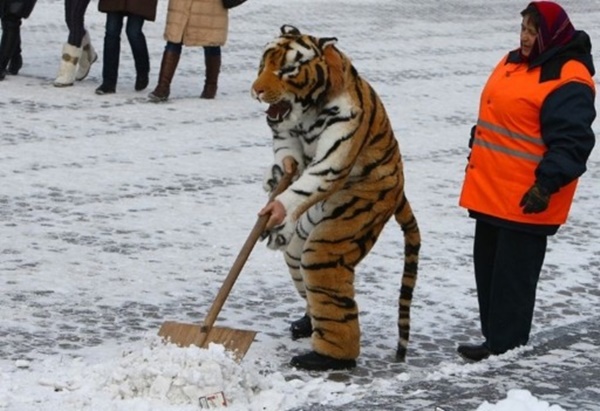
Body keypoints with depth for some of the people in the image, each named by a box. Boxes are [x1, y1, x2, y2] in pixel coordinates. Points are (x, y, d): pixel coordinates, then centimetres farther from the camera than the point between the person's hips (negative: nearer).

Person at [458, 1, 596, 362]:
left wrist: (548, 183, -29)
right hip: (492, 192, 10)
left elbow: (572, 142, -22)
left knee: (513, 274, -5)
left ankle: (505, 348, 2)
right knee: (488, 266, 15)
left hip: (524, 200, -10)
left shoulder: (568, 82, -16)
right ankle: (495, 339, 24)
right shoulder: (513, 64, 14)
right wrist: (478, 160, 29)